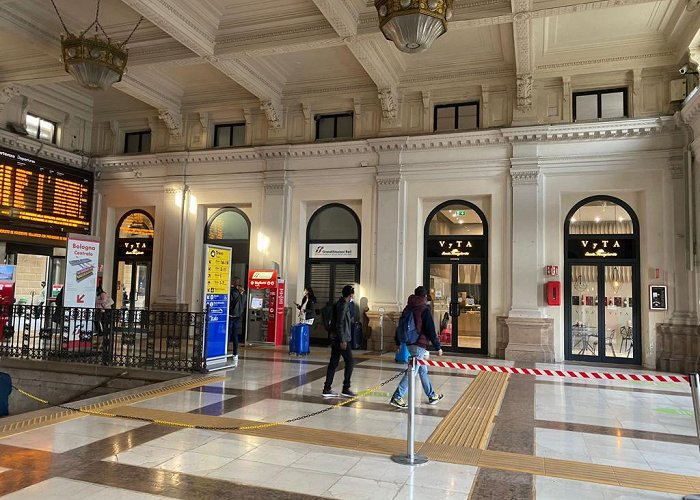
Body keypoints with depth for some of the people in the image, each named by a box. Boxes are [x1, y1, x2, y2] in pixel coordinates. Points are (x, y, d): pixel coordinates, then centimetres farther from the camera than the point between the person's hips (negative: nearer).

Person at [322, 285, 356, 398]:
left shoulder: (341, 303, 14)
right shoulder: (343, 305, -15)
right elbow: (339, 324, -20)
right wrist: (342, 340, -20)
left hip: (335, 338, 9)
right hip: (341, 339, -9)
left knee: (333, 363, 9)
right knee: (349, 362, -1)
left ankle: (327, 389, 10)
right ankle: (345, 389, 3)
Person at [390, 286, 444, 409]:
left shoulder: (408, 308, 9)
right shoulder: (424, 309, -12)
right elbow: (431, 330, -12)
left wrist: (398, 342, 25)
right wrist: (438, 347, -6)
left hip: (409, 343, 8)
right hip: (419, 344, -8)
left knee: (423, 370, 18)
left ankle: (431, 396, 30)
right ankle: (397, 398, -10)